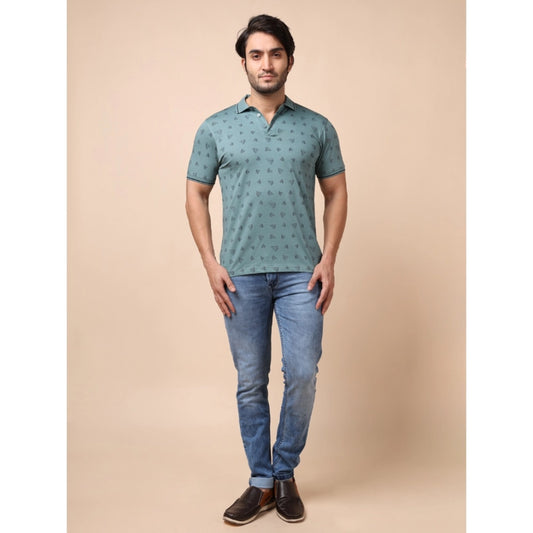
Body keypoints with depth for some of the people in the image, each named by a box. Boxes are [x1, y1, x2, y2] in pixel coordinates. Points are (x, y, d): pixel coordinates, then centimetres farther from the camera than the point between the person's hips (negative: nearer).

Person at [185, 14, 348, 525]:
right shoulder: (216, 129, 6)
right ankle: (261, 483, 20)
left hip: (301, 272, 0)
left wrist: (328, 260, -2)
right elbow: (196, 196, 8)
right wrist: (211, 263, -2)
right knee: (251, 382, 7)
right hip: (241, 274, 1)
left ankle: (285, 474, 18)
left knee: (302, 374, -4)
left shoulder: (317, 128, 7)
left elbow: (336, 194, 9)